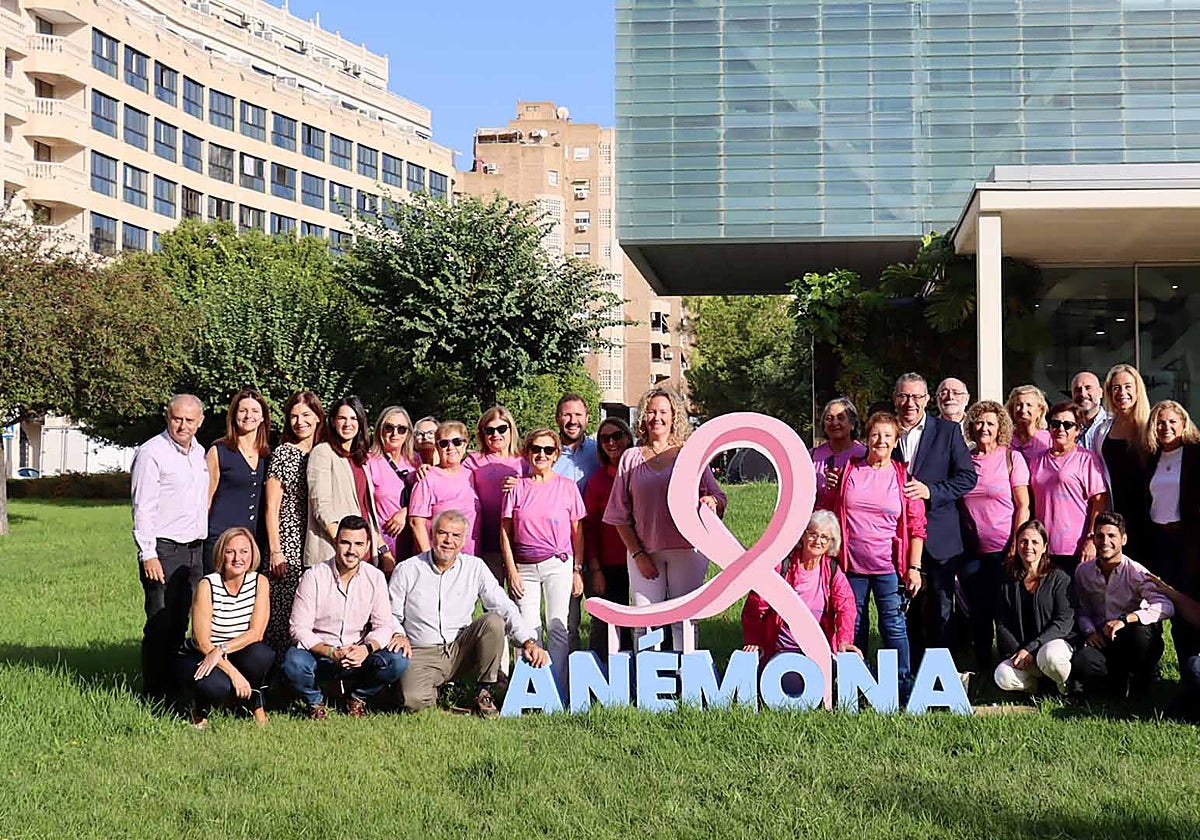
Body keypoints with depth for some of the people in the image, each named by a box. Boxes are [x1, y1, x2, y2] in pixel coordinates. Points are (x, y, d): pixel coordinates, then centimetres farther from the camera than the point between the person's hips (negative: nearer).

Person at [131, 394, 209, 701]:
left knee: (180, 622, 11)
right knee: (160, 624, -5)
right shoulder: (152, 452, -9)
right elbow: (143, 507, -12)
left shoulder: (199, 452, 15)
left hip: (194, 549, 7)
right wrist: (148, 554, -17)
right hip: (163, 549, -7)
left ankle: (172, 685, 18)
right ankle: (155, 694, 1)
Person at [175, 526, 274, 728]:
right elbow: (203, 643, -18)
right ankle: (201, 708, 2)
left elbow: (256, 633, -13)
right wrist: (233, 674, -28)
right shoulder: (208, 585, -16)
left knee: (261, 653, -31)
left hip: (238, 657, 3)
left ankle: (256, 706, -3)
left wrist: (221, 650, -28)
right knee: (215, 686, -36)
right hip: (199, 658, -3)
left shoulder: (260, 582, -7)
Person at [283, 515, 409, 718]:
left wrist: (366, 648, -23)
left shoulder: (375, 578, 0)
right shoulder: (314, 576, -9)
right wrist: (332, 653, -26)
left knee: (397, 661, -25)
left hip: (358, 657, 2)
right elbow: (299, 628, -11)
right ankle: (315, 701, 0)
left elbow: (383, 626, 0)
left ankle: (357, 697, 6)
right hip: (318, 654, -2)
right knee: (294, 662, -35)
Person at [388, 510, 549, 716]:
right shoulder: (407, 570, 1)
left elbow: (505, 608, -1)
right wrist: (398, 635, -15)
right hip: (422, 655, -2)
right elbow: (391, 614, 7)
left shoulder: (475, 567, 4)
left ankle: (484, 693, -9)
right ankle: (431, 689, 9)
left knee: (494, 621, -25)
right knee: (414, 701, -31)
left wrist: (529, 641, -14)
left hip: (462, 650, 2)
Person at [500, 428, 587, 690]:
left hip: (559, 565, -1)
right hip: (524, 567, 1)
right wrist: (511, 570, 0)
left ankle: (559, 693, -5)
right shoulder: (517, 487, 6)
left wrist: (578, 570, 3)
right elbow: (505, 531, 6)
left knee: (557, 627, -7)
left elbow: (577, 532, 7)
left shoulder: (567, 487, 5)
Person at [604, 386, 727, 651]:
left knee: (685, 621, 2)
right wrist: (637, 554, -1)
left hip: (687, 550, -1)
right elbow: (620, 515, 9)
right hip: (644, 552, 1)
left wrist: (711, 503, -18)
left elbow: (718, 498, 7)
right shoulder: (631, 458, 10)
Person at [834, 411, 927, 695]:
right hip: (851, 564, 2)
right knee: (854, 626, 9)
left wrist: (914, 568, -4)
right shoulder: (849, 471, 5)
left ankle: (904, 685, 4)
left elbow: (917, 527, 1)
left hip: (889, 565, -2)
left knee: (893, 624, -3)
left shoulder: (904, 477, 1)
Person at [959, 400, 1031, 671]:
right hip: (971, 549, 3)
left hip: (1002, 549, -3)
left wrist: (1016, 545, -11)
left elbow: (1023, 506, -3)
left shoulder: (1011, 458, 0)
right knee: (978, 611, 7)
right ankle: (981, 667, 18)